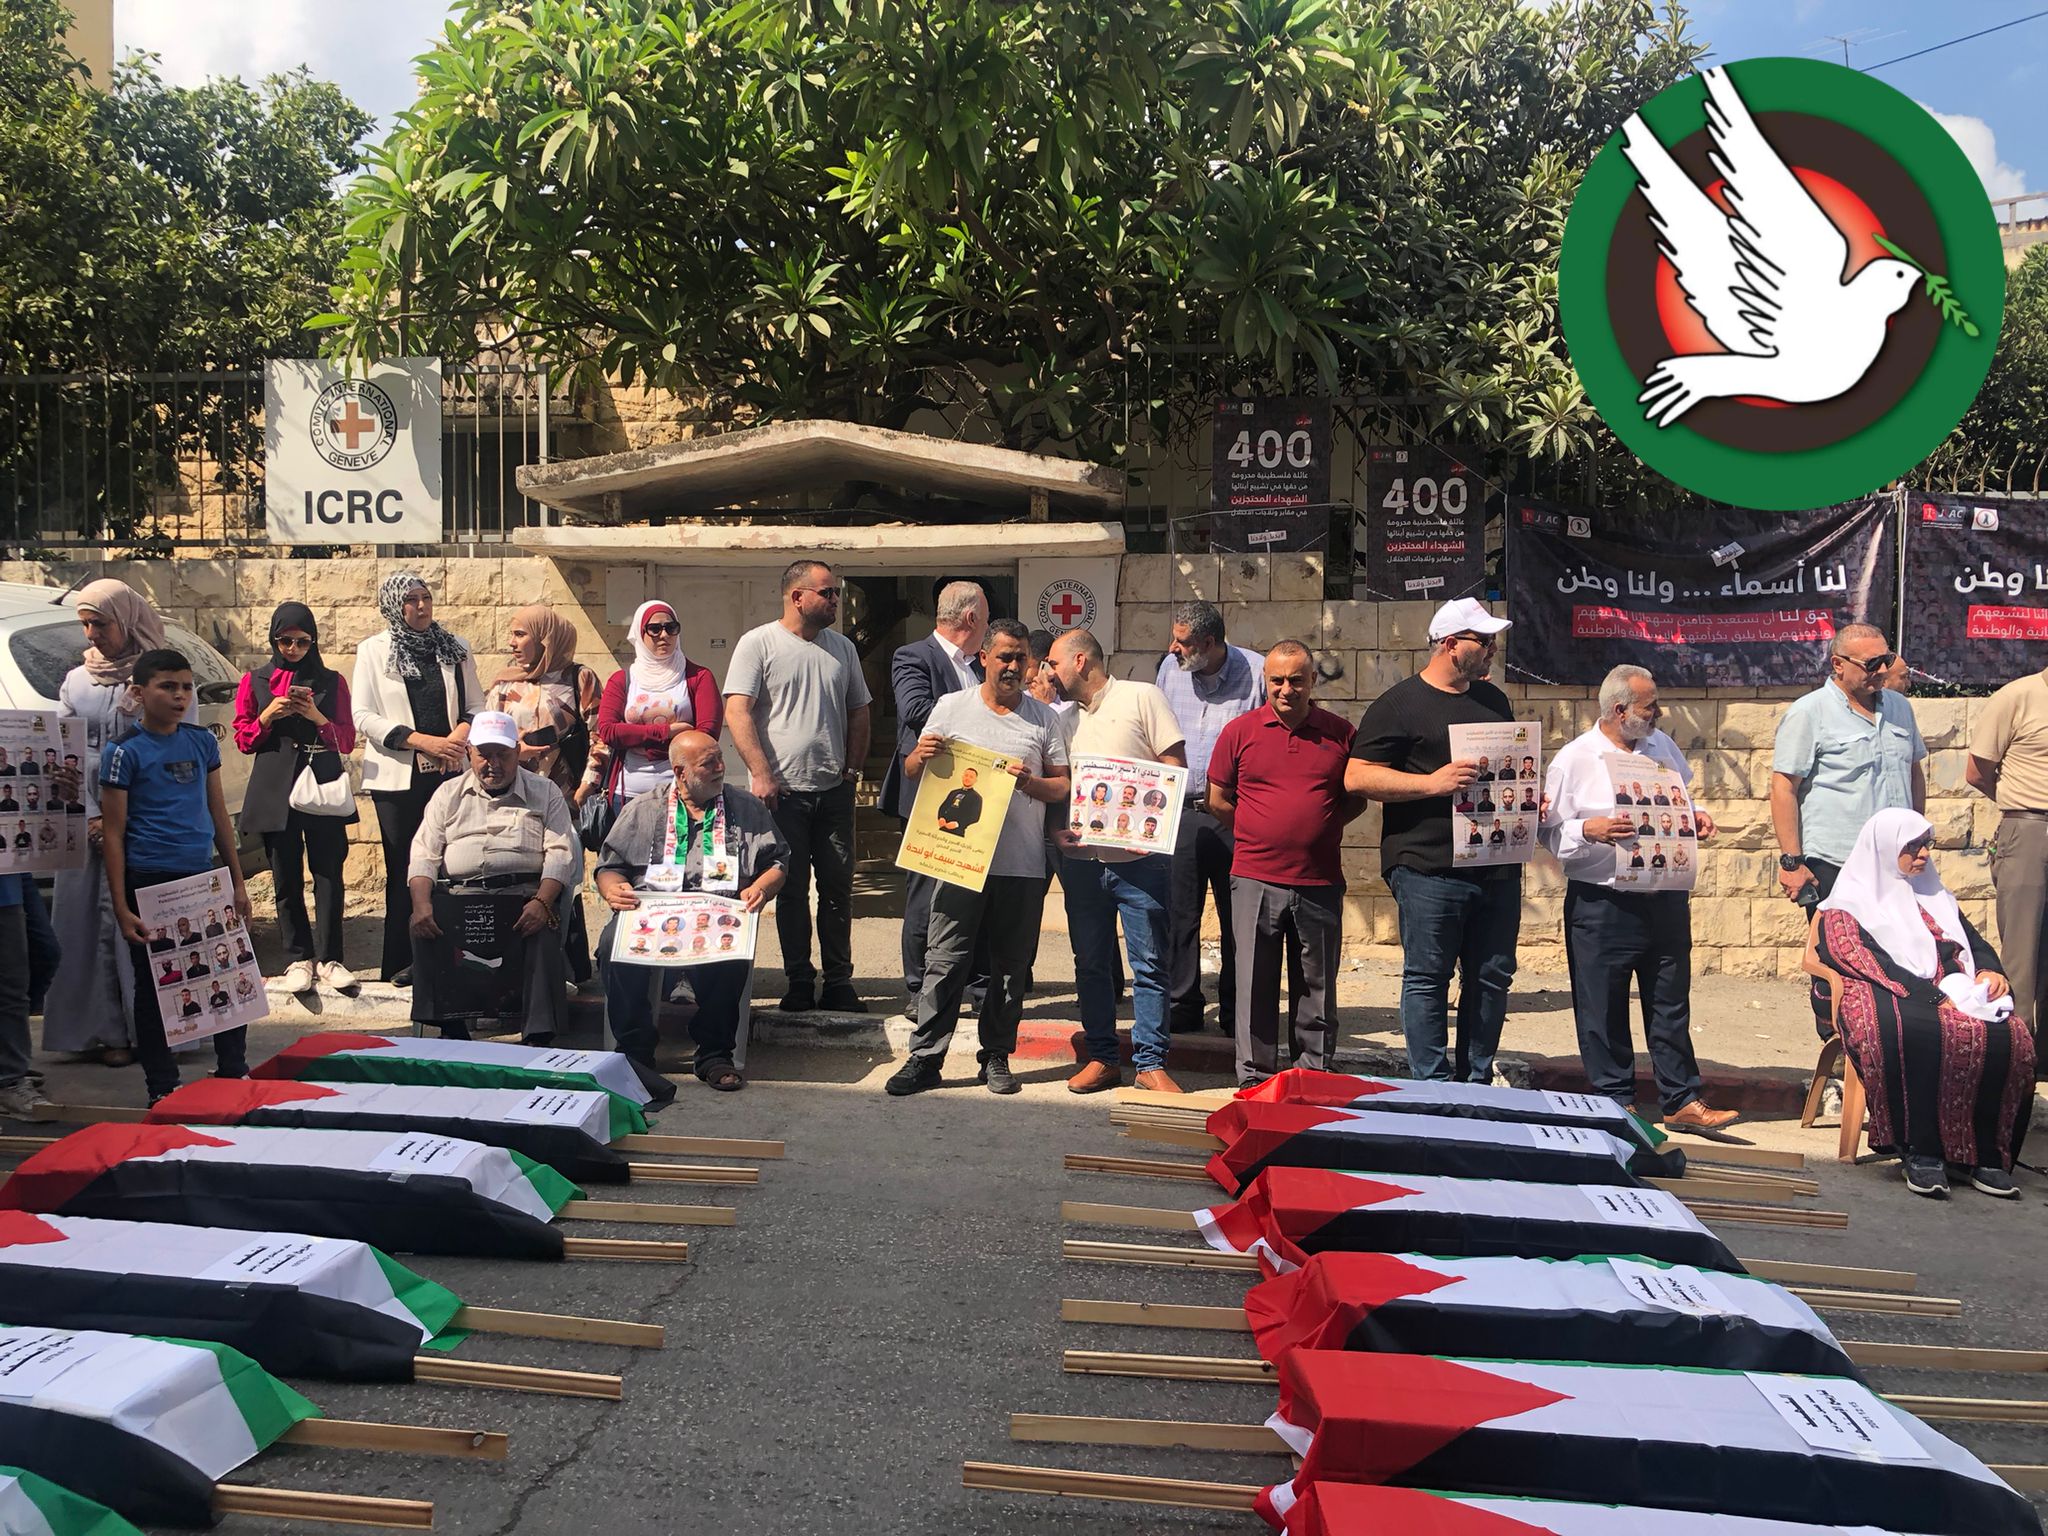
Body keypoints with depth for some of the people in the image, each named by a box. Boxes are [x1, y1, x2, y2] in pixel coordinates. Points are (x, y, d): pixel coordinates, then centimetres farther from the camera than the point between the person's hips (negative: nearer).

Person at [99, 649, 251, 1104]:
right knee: (153, 986, 6)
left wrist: (237, 881, 12)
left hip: (203, 878, 5)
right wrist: (122, 907, -10)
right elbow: (113, 833, -6)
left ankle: (233, 1072, 24)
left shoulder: (202, 742, 7)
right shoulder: (124, 752, -7)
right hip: (149, 882, -4)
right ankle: (162, 1088, 17)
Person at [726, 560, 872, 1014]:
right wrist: (761, 775, -16)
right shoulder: (758, 644, -3)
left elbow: (858, 712, 18)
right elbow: (738, 711, -9)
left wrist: (853, 769, 7)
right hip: (782, 790, -4)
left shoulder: (842, 648, 12)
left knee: (838, 887, 5)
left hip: (834, 790, 4)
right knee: (792, 889, 3)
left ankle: (838, 982, 12)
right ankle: (799, 982, 12)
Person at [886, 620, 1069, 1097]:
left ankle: (997, 1056, 18)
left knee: (1011, 965, 7)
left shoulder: (1044, 719, 9)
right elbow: (912, 771, 11)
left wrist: (1029, 782, -11)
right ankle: (925, 1058, 1)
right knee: (945, 960, -3)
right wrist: (922, 755, -12)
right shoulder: (951, 708, 7)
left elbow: (1064, 787, 9)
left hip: (1023, 865, 1)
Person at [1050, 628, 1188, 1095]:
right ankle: (1102, 1057, 17)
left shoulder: (1142, 697, 0)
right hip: (1081, 858, 5)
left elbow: (1175, 768, -4)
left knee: (1150, 963, -2)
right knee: (1090, 962, 8)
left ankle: (1150, 1061, 4)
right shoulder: (1064, 718, 15)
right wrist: (1054, 828, -1)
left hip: (1140, 857, -5)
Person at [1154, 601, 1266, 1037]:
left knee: (1238, 917, 4)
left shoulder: (1257, 672, -6)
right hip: (1179, 811, 3)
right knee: (1176, 914, 2)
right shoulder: (1170, 668, 7)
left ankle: (1234, 1011, 14)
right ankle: (1182, 1004, 13)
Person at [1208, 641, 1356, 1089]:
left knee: (1317, 987, 9)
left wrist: (1319, 829, 2)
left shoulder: (1340, 733, 3)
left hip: (1319, 883, 1)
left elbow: (1356, 799, 12)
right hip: (1255, 880, -1)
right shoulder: (1240, 731, 2)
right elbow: (1218, 800, 9)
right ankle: (1254, 1080, 14)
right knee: (1255, 985, 5)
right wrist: (1261, 833, 5)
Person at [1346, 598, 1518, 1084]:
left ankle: (1475, 1084, 20)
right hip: (1429, 869, -7)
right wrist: (1432, 782, -19)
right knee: (1427, 979, -2)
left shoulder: (1493, 700, 18)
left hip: (1498, 867, 7)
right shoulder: (1400, 704, -3)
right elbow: (1357, 777, -10)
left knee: (1492, 978, 9)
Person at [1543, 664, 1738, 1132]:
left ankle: (1682, 1099, 18)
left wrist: (1696, 818, 4)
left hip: (1666, 898, 5)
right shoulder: (1574, 759, -7)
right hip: (1601, 904, -4)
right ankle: (1615, 1101, 16)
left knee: (1671, 1004, 10)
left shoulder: (1662, 746, 9)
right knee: (1603, 1010, 3)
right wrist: (1588, 830, -23)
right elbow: (1550, 832, -5)